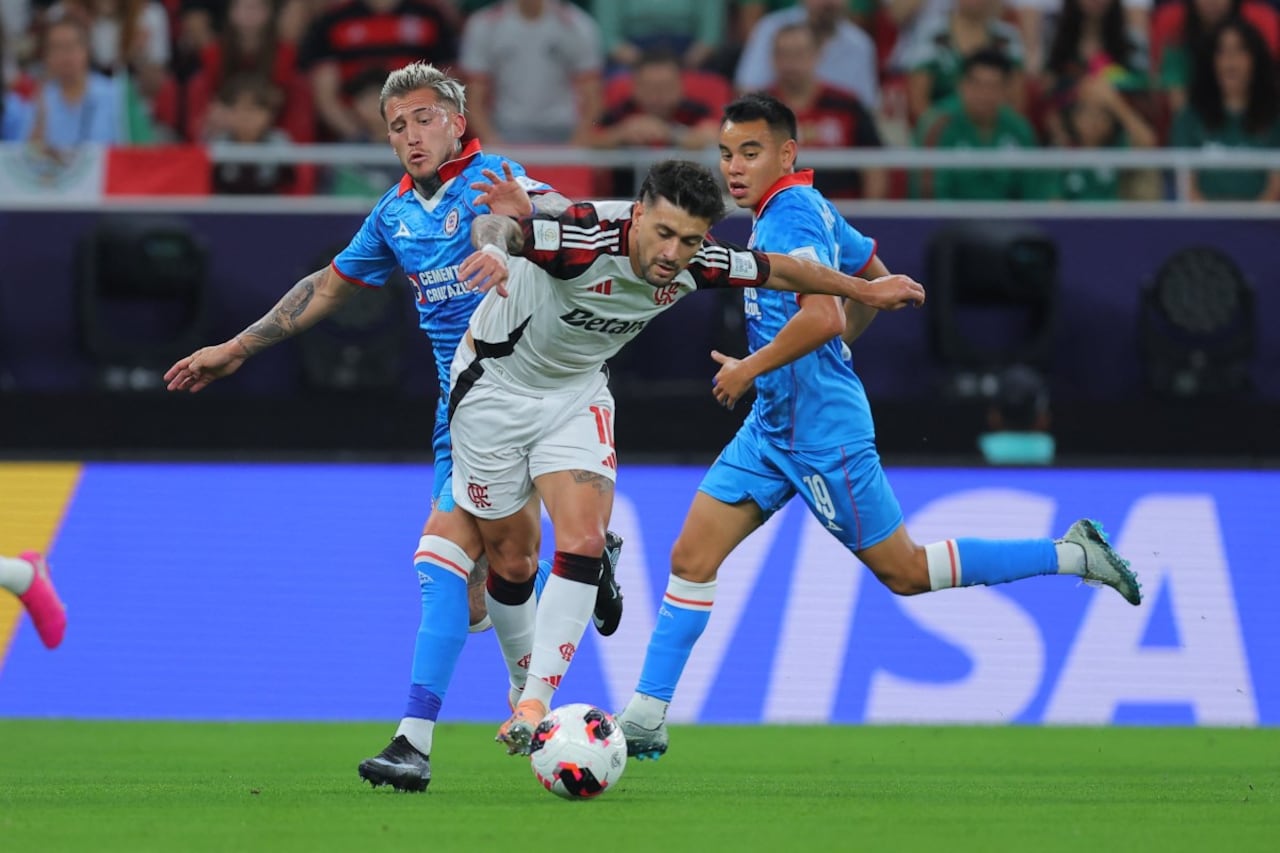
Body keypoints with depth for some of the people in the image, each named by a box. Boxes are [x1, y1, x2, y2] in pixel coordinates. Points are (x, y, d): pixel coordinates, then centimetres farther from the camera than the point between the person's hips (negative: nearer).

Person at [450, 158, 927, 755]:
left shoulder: (693, 268, -16)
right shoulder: (590, 237, -34)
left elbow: (778, 271, 2)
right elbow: (497, 226, -50)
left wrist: (865, 290, 13)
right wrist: (491, 247, -74)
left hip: (577, 393, 4)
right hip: (496, 385, -4)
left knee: (583, 539, -15)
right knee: (510, 559, 4)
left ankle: (535, 705, -17)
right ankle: (523, 680, 30)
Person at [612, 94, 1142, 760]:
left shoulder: (789, 216, -19)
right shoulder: (809, 208, 10)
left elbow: (822, 317, -33)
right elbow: (876, 285, 22)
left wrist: (750, 369, -21)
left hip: (822, 434, -10)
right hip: (773, 425, 10)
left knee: (905, 571, 2)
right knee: (691, 559, 3)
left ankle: (1071, 555, 11)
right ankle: (645, 718, 4)